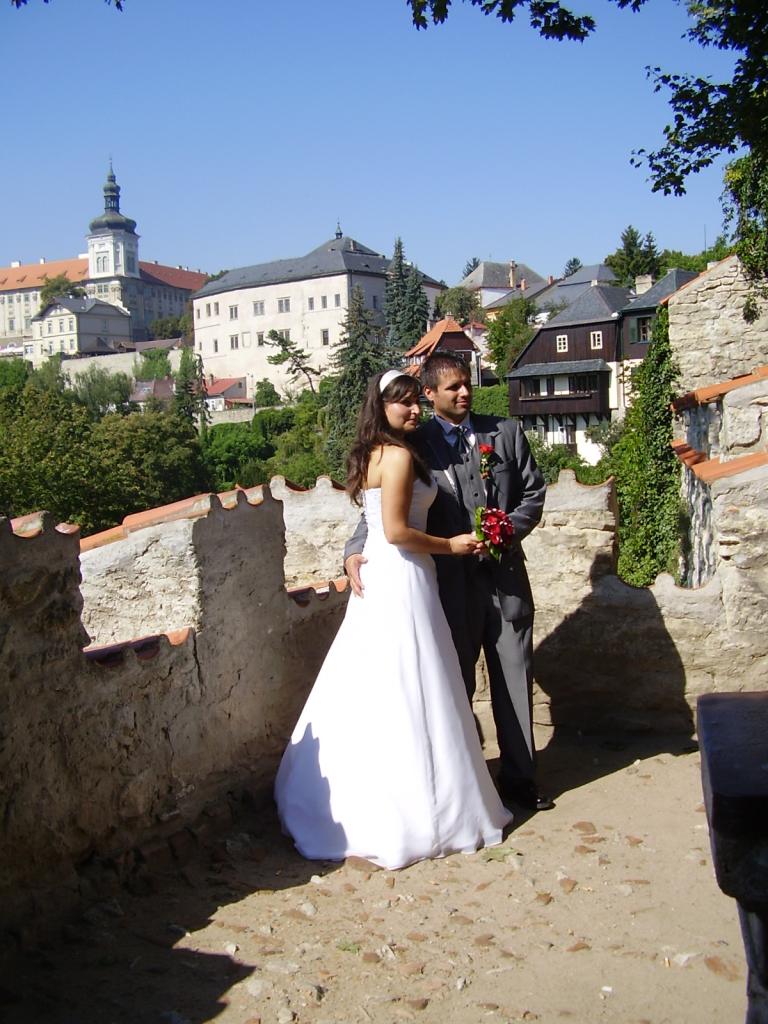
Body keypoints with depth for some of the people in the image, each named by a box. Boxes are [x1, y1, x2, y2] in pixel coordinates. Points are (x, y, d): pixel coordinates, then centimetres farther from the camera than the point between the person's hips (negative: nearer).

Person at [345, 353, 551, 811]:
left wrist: (512, 529, -10)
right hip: (453, 582, -2)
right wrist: (354, 551, -17)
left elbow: (534, 490, 8)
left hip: (506, 575, 2)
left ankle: (519, 777, 25)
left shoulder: (506, 432, 6)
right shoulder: (416, 445, -2)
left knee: (515, 679, 10)